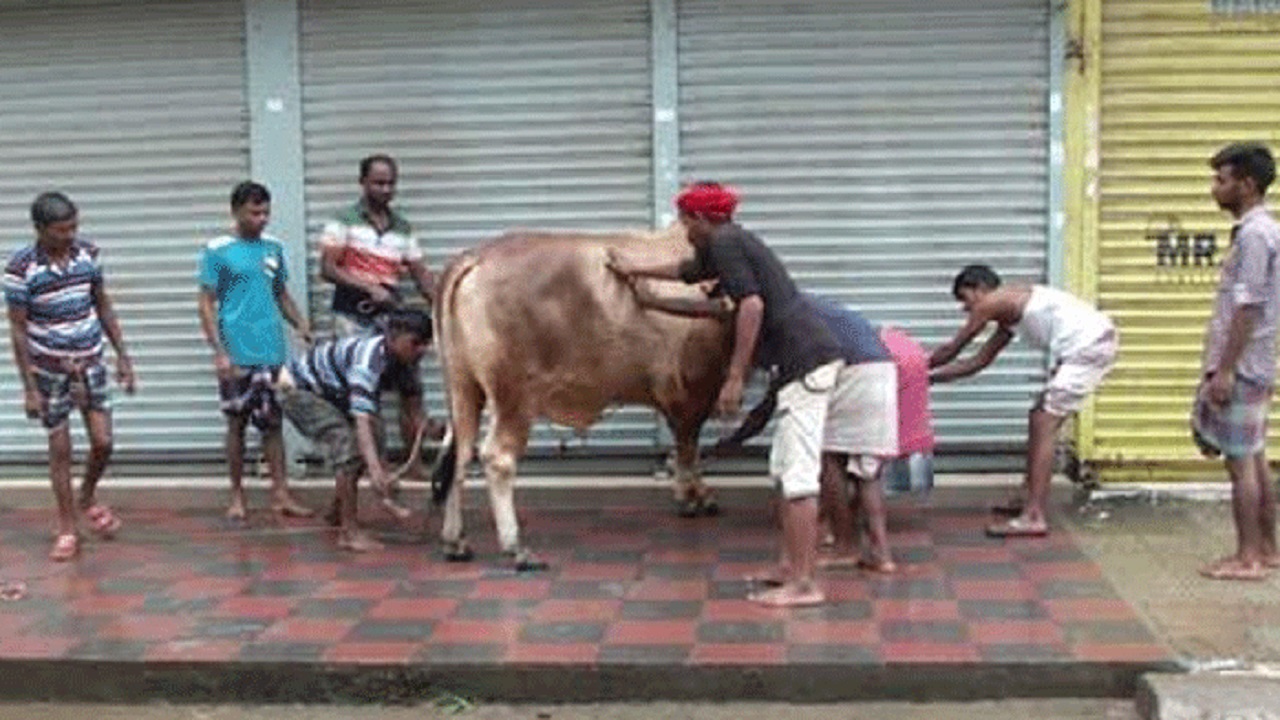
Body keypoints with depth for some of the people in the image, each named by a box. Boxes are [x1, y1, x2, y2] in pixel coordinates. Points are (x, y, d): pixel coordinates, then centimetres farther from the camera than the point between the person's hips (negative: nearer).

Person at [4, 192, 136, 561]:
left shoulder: (88, 254, -4)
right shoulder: (21, 268, -15)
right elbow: (18, 330, -10)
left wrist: (122, 355, 5)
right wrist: (29, 387, -11)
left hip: (90, 364, 3)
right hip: (50, 370, -3)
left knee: (103, 441, 1)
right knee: (60, 448, 4)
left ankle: (88, 498, 31)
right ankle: (67, 530, 16)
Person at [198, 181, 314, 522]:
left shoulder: (273, 248, 10)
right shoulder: (217, 251, -4)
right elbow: (207, 305, -4)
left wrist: (301, 324, 2)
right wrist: (219, 351, -12)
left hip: (272, 352, 4)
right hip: (237, 354, -4)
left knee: (272, 423, 7)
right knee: (237, 423, 5)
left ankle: (281, 494, 10)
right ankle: (237, 496, 15)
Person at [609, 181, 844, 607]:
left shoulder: (725, 244, -6)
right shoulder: (727, 243, 24)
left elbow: (752, 305, -19)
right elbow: (685, 272, 44)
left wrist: (735, 377, -18)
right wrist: (635, 272, 57)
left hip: (804, 363, -10)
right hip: (812, 359, 10)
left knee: (797, 475, -9)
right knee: (784, 470, 16)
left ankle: (803, 585, -7)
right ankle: (792, 566, 23)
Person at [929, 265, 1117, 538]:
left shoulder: (992, 302, -3)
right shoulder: (1009, 312, 24)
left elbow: (951, 349, 5)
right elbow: (979, 361, 30)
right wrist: (930, 377, 30)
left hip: (1089, 345, -10)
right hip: (1091, 344, 10)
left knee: (1044, 424, -10)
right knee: (1040, 420, 17)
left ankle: (1034, 517, -13)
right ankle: (1030, 498, 27)